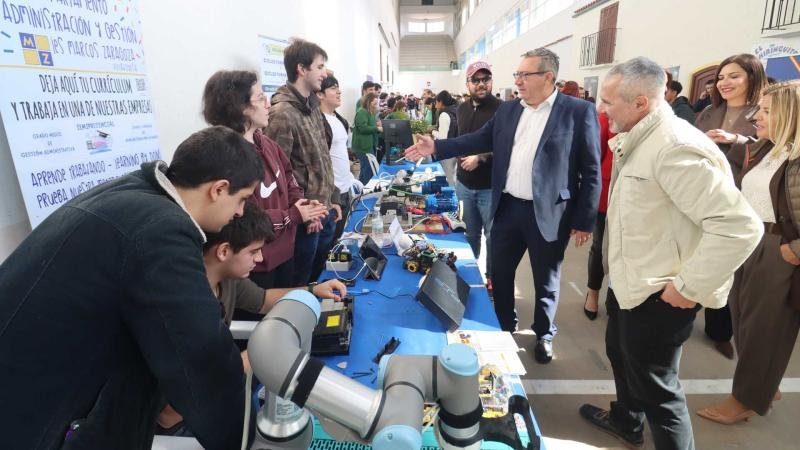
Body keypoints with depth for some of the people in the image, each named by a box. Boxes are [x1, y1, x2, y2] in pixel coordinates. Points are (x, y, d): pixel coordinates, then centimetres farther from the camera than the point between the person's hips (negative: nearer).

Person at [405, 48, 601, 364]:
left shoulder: (579, 111, -9)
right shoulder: (507, 110, 7)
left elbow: (591, 171, -8)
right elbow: (479, 139, 11)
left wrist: (584, 221, -9)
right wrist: (436, 147, -1)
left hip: (548, 213, -4)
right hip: (507, 207, 5)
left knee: (545, 280, 13)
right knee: (499, 272, 15)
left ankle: (544, 335, 37)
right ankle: (505, 327, 38)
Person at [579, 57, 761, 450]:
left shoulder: (676, 147, -24)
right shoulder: (638, 140, 8)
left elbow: (739, 226, -29)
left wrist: (689, 287, -24)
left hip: (656, 295, -10)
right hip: (627, 282, 10)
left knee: (654, 384, 6)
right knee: (621, 355, 28)